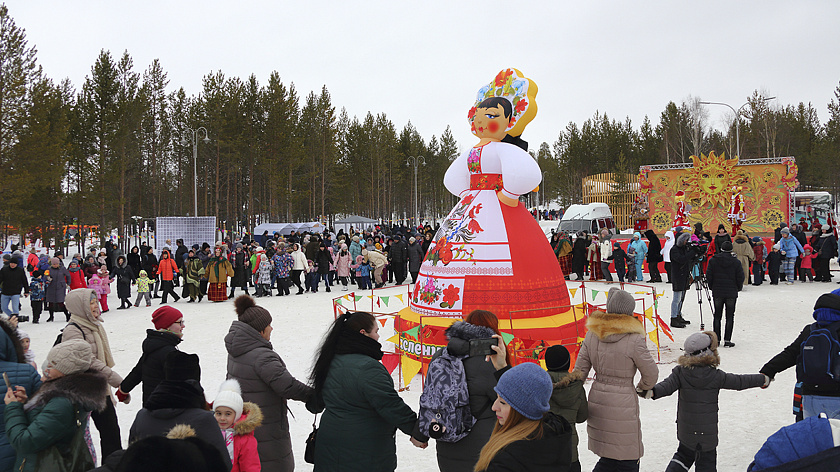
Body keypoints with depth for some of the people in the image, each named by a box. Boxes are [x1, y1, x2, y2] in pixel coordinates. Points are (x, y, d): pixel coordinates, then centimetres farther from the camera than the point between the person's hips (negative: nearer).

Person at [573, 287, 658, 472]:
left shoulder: (592, 334, 0)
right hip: (622, 404, -6)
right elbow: (651, 373, -6)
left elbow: (580, 370, 5)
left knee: (609, 456, 18)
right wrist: (644, 387, 16)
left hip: (597, 400, 6)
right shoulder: (633, 340, -16)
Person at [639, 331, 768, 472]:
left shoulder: (680, 372, -8)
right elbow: (740, 382, 0)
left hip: (685, 429, 3)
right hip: (707, 433, -2)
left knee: (684, 455, 23)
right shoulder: (716, 376, -11)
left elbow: (667, 385, -21)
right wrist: (763, 379, 14)